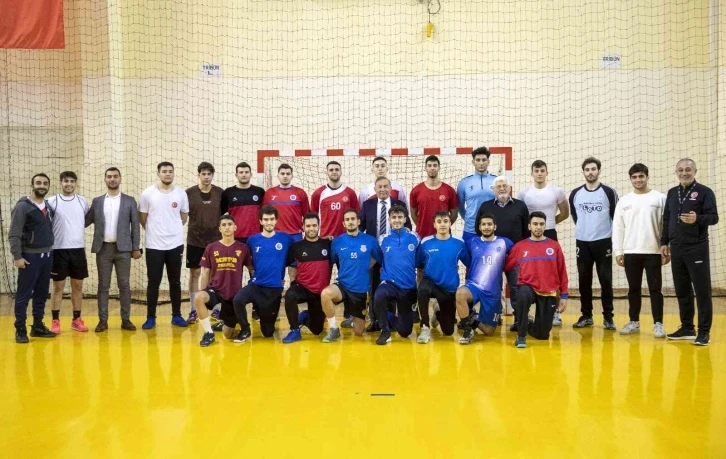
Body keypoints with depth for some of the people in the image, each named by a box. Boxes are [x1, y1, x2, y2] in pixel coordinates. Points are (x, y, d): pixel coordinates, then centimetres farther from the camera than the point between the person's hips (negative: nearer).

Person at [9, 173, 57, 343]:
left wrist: (49, 251, 8)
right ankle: (20, 329, 7)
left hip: (47, 255, 6)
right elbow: (14, 234, -11)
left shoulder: (48, 207, 12)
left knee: (42, 293, 11)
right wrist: (17, 256, -16)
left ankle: (38, 326, 20)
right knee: (24, 294, 0)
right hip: (30, 256, -6)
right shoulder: (22, 206, -7)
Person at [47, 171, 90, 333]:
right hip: (59, 250, -2)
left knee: (78, 285, 8)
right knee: (58, 286, 3)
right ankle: (55, 321, 12)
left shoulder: (82, 201, 5)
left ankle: (77, 319, 17)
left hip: (78, 249, 3)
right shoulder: (52, 201, -3)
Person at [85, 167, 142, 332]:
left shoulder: (129, 201, 4)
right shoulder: (97, 201, 9)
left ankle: (126, 319, 10)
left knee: (124, 285, 3)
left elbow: (135, 225, 2)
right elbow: (86, 221, 9)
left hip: (123, 248, -1)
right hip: (103, 248, 1)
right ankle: (103, 320, 12)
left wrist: (136, 248, -2)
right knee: (103, 286, 5)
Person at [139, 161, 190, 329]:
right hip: (154, 245, -1)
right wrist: (154, 232, 11)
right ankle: (151, 317, 12)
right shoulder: (147, 193, -3)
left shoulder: (181, 193, 2)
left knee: (175, 282, 9)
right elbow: (142, 218, 6)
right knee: (153, 282, 3)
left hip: (176, 244, 2)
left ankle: (176, 315, 18)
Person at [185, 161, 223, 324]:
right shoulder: (189, 192, -3)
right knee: (194, 273, 5)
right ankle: (193, 311, 13)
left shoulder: (220, 192, 0)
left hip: (215, 239, 1)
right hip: (195, 240, -1)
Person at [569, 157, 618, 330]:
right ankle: (586, 315, 15)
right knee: (584, 280, 6)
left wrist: (613, 233, 6)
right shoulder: (575, 194, 3)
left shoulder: (609, 192, -3)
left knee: (606, 280, 0)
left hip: (603, 242, -2)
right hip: (582, 242, 2)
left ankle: (608, 317, 8)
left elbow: (615, 215, 4)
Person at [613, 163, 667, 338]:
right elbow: (618, 227, 7)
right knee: (633, 289, 9)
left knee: (655, 289, 1)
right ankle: (634, 322, 18)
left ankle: (658, 324, 7)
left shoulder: (660, 198, 2)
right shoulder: (624, 201, 7)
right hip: (631, 252, 2)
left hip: (653, 252, -2)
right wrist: (618, 251, 2)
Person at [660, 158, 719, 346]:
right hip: (676, 249, 5)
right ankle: (687, 328, 19)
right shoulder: (672, 193, 14)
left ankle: (704, 331, 4)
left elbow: (713, 217, -8)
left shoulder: (704, 192, -1)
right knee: (682, 291, 10)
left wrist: (697, 219, -27)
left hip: (697, 248, -5)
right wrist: (664, 242, 12)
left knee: (702, 290, -2)